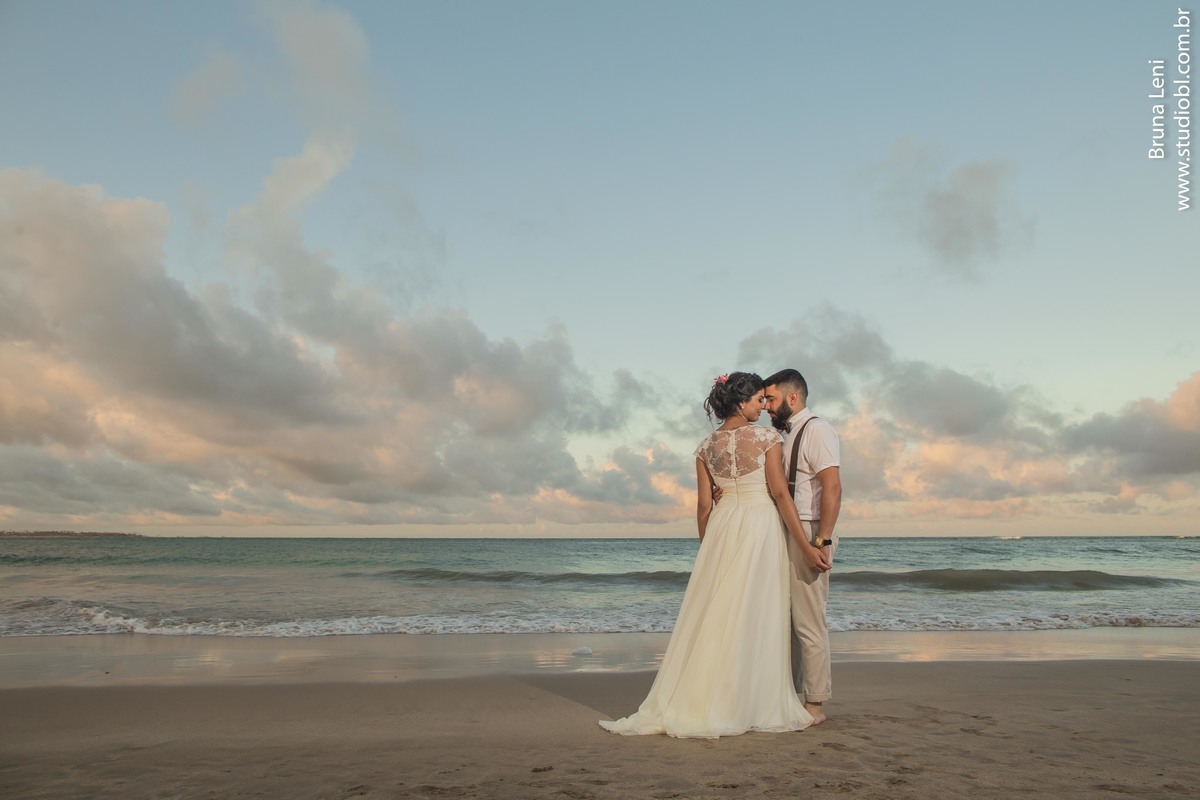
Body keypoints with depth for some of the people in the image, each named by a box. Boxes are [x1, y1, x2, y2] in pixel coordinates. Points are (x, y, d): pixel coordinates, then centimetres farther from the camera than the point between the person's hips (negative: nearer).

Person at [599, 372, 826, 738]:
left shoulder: (707, 446, 6)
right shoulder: (766, 437, -6)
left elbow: (704, 505, 7)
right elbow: (780, 494, -10)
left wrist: (708, 549, 18)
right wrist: (806, 545, -7)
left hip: (721, 529, 4)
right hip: (760, 525, -4)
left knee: (712, 616, 7)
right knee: (755, 618, 3)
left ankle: (692, 705, 11)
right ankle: (757, 707, 13)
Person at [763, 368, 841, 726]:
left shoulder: (816, 430, -8)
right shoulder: (787, 435, 19)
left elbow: (832, 488, -18)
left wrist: (822, 542, -23)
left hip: (808, 533, -9)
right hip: (787, 535, 9)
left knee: (808, 621, -4)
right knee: (788, 619, 11)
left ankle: (814, 704, 5)